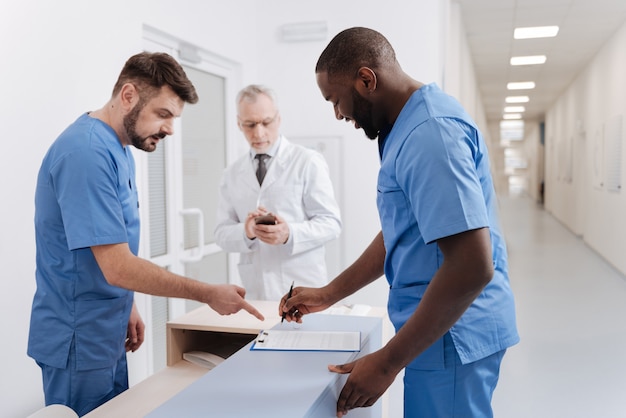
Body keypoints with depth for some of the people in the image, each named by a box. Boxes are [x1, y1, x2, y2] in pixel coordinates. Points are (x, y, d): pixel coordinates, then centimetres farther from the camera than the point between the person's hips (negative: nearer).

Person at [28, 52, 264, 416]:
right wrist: (209, 294, -20)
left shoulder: (120, 149, 6)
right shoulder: (88, 152, -24)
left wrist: (127, 306, 13)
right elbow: (118, 268, -26)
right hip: (80, 342, -9)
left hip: (107, 335, 9)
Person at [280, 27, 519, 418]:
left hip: (450, 334, -9)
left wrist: (387, 362, -21)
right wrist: (328, 295, 16)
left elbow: (472, 267, -27)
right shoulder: (411, 125, 11)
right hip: (441, 329, 9)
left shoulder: (430, 131, -22)